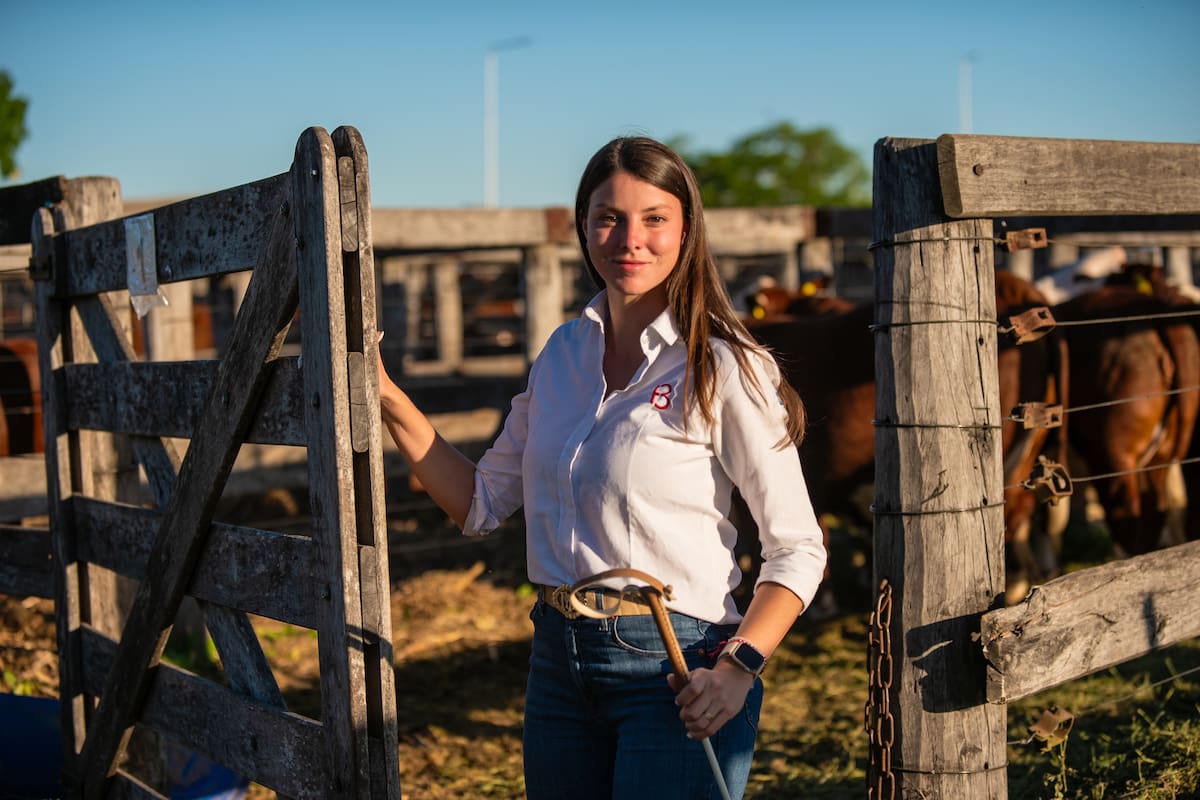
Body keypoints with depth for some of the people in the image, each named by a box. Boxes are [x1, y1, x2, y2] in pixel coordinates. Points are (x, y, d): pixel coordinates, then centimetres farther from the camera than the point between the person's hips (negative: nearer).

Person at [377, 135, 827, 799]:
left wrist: (739, 668, -21)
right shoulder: (564, 351, 7)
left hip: (674, 671, -5)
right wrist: (388, 399, 3)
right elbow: (482, 504, 10)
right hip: (558, 660, 6)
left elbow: (797, 549, -8)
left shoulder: (725, 369, -11)